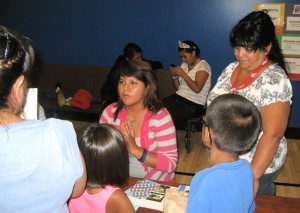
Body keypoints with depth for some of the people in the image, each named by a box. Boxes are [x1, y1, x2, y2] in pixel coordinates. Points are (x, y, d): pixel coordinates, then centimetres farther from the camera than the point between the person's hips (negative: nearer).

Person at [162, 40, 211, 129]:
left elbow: (197, 89, -19)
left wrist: (183, 74, -14)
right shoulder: (184, 65, 15)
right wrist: (175, 76, -1)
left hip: (193, 104, -7)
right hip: (177, 97, 7)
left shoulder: (203, 66, -6)